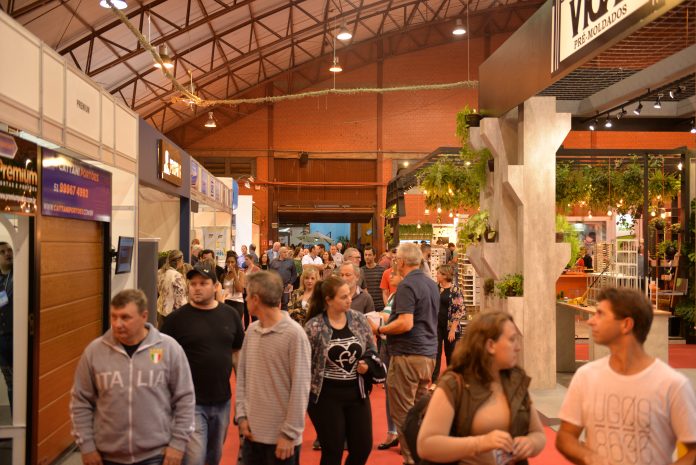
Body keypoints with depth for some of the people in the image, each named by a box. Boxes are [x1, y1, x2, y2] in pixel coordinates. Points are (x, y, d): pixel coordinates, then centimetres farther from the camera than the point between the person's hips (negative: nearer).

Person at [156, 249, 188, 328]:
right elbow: (180, 298, -18)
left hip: (160, 310, 8)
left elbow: (156, 292, 13)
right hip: (173, 311, -8)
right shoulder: (177, 276, -19)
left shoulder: (159, 272, 3)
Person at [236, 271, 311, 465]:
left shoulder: (294, 334, -16)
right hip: (252, 431, 6)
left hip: (281, 436, -5)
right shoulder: (251, 331, 3)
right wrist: (241, 415, 3)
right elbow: (242, 375, 10)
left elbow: (300, 387, -15)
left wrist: (290, 433, -13)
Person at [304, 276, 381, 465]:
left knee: (363, 447, 10)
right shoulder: (314, 327, -12)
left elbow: (371, 351, 11)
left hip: (357, 393, 4)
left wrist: (367, 364, -9)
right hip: (326, 397, -4)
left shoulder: (359, 319, 0)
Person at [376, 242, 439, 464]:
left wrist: (379, 329, -11)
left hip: (408, 354, -9)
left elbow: (406, 323, -24)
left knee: (403, 413, -1)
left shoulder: (407, 285, -15)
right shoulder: (431, 284, 13)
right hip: (429, 354, 9)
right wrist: (390, 320, 23)